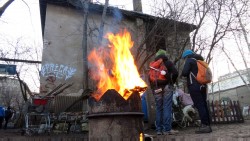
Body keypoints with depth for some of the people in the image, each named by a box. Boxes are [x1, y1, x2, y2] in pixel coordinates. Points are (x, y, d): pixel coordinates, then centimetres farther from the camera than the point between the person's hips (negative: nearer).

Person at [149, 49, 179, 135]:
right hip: (167, 86, -3)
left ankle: (159, 129, 7)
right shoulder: (168, 62, 9)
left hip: (156, 88, 3)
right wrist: (172, 82, 9)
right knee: (167, 108, -5)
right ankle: (167, 129, -7)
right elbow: (175, 73, -4)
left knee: (159, 109, 6)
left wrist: (153, 88, 13)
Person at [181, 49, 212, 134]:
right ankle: (207, 125, 9)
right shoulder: (200, 61, 24)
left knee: (199, 105, -10)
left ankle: (205, 125, -12)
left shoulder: (189, 60, -1)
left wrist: (182, 74, 7)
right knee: (204, 105, 7)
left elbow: (185, 72, -14)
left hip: (194, 86, -8)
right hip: (203, 85, 8)